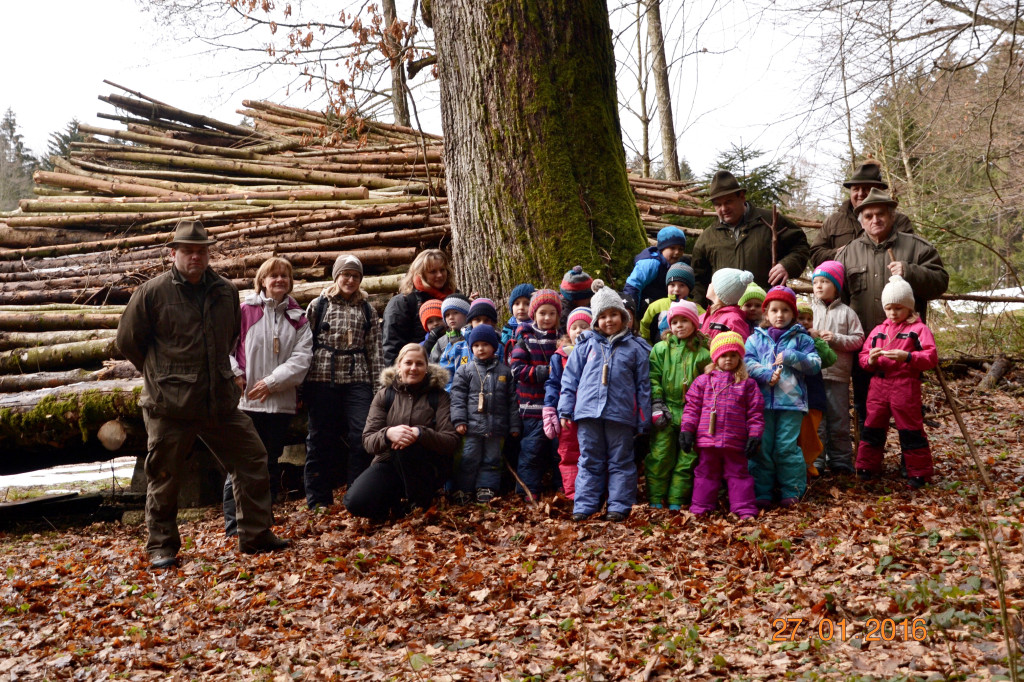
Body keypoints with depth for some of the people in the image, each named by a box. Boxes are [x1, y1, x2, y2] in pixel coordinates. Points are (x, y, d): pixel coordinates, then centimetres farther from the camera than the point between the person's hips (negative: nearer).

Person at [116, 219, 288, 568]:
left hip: (221, 400, 4)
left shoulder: (226, 291, 7)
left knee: (253, 460, 4)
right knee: (164, 477, 6)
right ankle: (161, 546, 24)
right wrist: (159, 373, 7)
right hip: (170, 405, -4)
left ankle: (256, 536, 16)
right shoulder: (152, 292, -7)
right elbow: (128, 340, 2)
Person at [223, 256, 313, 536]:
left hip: (280, 402, 3)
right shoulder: (244, 311, 0)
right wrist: (235, 375, -11)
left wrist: (272, 382, -11)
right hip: (245, 401, -3)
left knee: (271, 464, 12)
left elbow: (302, 357, -2)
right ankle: (234, 527, 7)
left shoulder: (298, 319, 7)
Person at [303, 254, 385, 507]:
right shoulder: (318, 305, 6)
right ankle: (318, 500, 15)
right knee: (321, 440, 5)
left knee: (362, 437, -7)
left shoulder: (367, 310, 11)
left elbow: (375, 350, 9)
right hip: (322, 380, -1)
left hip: (357, 381, 1)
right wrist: (302, 383, 1)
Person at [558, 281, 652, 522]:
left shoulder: (635, 348, 5)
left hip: (621, 415, -1)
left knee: (621, 462, 5)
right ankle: (583, 506, 11)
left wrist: (643, 421, 4)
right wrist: (565, 410, 4)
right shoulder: (586, 344, 8)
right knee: (590, 462, 7)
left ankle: (619, 507, 12)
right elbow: (570, 378, 10)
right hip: (588, 412, 1)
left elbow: (643, 385, 6)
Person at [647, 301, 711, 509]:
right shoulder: (661, 348, 7)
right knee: (660, 456, -2)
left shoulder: (704, 351, 6)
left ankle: (676, 501, 12)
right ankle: (655, 500, 7)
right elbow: (653, 378, 2)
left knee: (687, 458, 3)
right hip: (667, 412, -1)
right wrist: (657, 406, -6)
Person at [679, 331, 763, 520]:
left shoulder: (747, 384, 4)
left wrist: (754, 436, -3)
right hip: (707, 440, 1)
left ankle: (745, 509, 12)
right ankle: (700, 508, 18)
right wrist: (686, 430, -3)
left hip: (735, 441, -1)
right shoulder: (703, 381, 5)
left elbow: (755, 412, 3)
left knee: (738, 474, 7)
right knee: (706, 473, 10)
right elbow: (692, 406, 4)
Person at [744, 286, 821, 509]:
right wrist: (765, 374, -15)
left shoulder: (801, 338, 9)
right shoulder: (756, 338, 10)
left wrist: (791, 357, -11)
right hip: (762, 401, 1)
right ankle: (762, 493, 12)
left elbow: (815, 364, 1)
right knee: (761, 447, 3)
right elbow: (747, 362, -1)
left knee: (787, 448, -3)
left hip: (791, 401, -1)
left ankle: (791, 491, 11)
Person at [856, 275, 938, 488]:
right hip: (878, 386, 5)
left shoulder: (919, 329, -1)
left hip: (906, 388, -5)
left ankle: (919, 473, 11)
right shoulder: (878, 331, 14)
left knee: (911, 430, 2)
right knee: (872, 428, 10)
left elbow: (931, 357, -9)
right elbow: (863, 356, 15)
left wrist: (907, 357, -23)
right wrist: (870, 360, -8)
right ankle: (866, 467, 21)